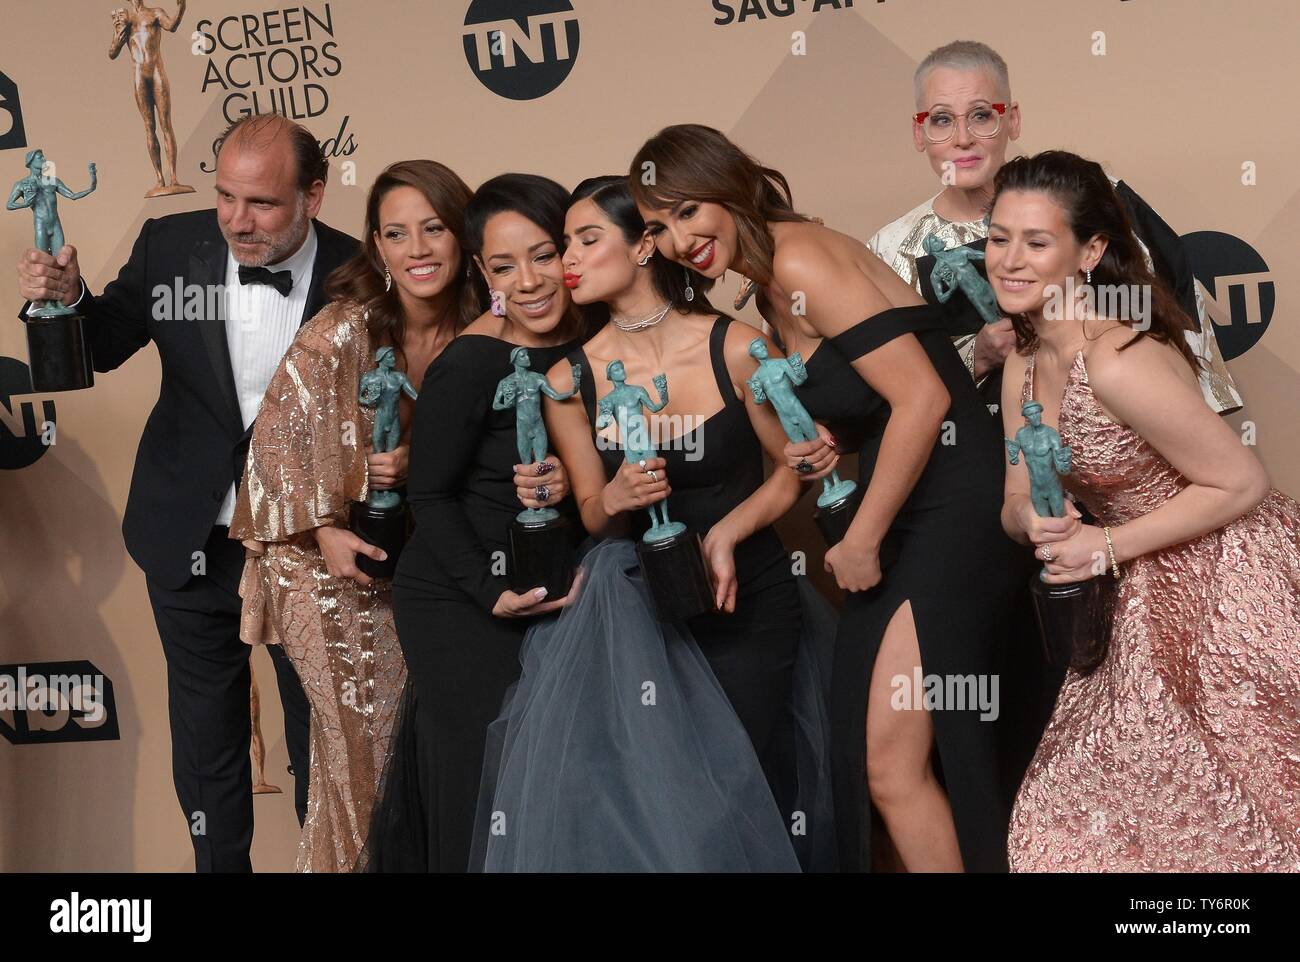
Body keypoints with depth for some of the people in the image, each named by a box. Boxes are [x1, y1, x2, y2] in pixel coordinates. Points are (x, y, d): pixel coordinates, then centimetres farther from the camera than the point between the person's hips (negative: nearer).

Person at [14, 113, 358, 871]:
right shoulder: (171, 245, -11)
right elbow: (105, 345, 3)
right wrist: (68, 298, -19)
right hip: (191, 543, 2)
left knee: (320, 724, 17)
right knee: (205, 726, 18)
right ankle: (220, 862, 37)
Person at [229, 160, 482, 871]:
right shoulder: (340, 332, -17)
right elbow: (279, 434, -12)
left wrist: (417, 465, -17)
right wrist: (325, 532, -19)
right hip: (329, 560, -4)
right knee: (359, 744, 1)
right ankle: (341, 860, 21)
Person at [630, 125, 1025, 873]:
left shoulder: (800, 259, -14)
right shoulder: (769, 288, 14)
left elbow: (924, 397, -21)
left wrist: (862, 541, -13)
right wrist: (823, 447, 0)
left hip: (954, 509, -9)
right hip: (902, 519, 9)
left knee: (892, 761, -10)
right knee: (873, 756, 8)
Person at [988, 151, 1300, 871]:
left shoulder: (1120, 362, -27)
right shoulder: (1024, 366, 1)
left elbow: (1241, 484, -22)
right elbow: (1016, 506, 6)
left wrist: (1107, 547, -21)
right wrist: (1036, 520, -17)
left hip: (1232, 588, -8)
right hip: (1152, 602, 8)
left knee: (1228, 824, 3)